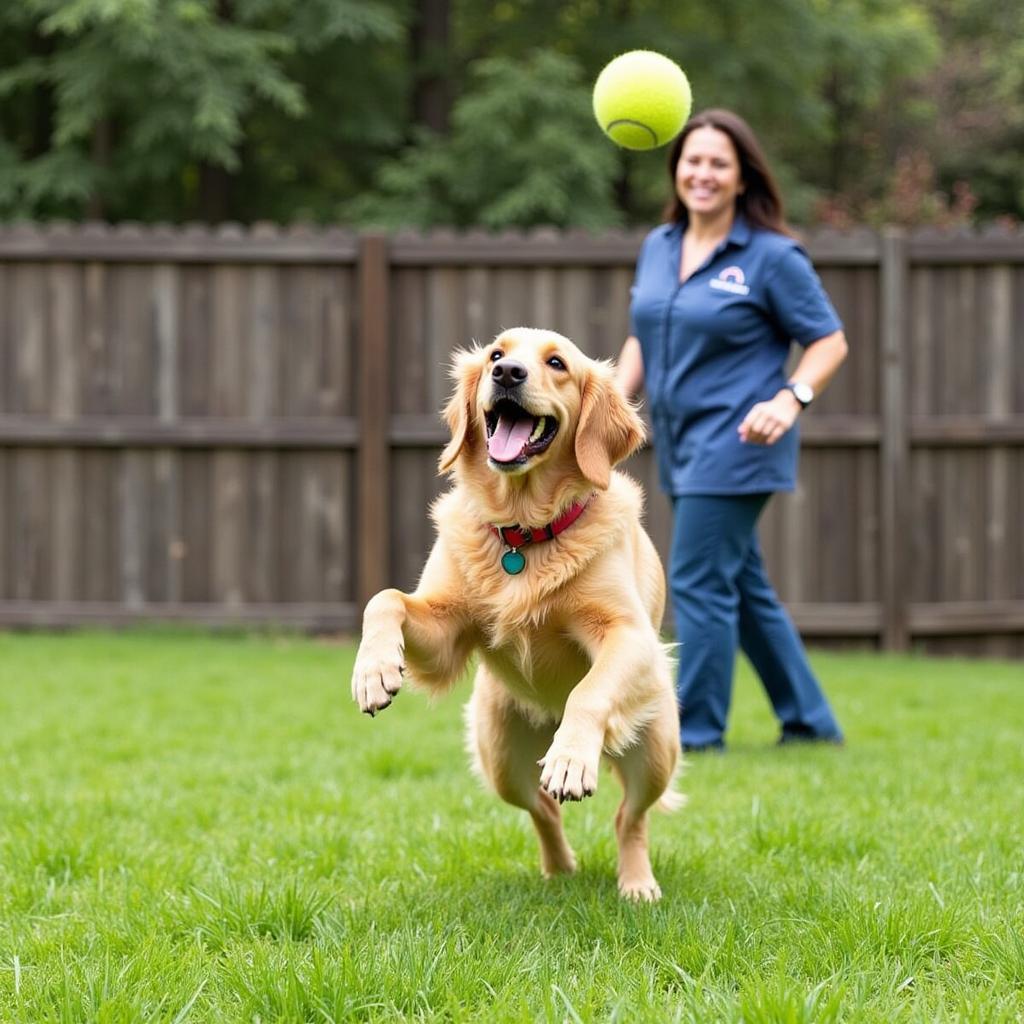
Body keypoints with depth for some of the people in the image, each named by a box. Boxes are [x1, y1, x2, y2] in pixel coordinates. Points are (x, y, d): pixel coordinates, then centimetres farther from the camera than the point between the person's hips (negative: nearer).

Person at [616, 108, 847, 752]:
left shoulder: (772, 256, -9)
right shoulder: (658, 247, 10)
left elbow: (829, 341, -6)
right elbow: (642, 339, 21)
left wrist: (791, 399, -22)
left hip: (736, 442, -8)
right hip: (682, 446, 8)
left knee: (699, 584, -10)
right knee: (744, 589, 14)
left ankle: (698, 733, -1)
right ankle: (810, 722, 24)